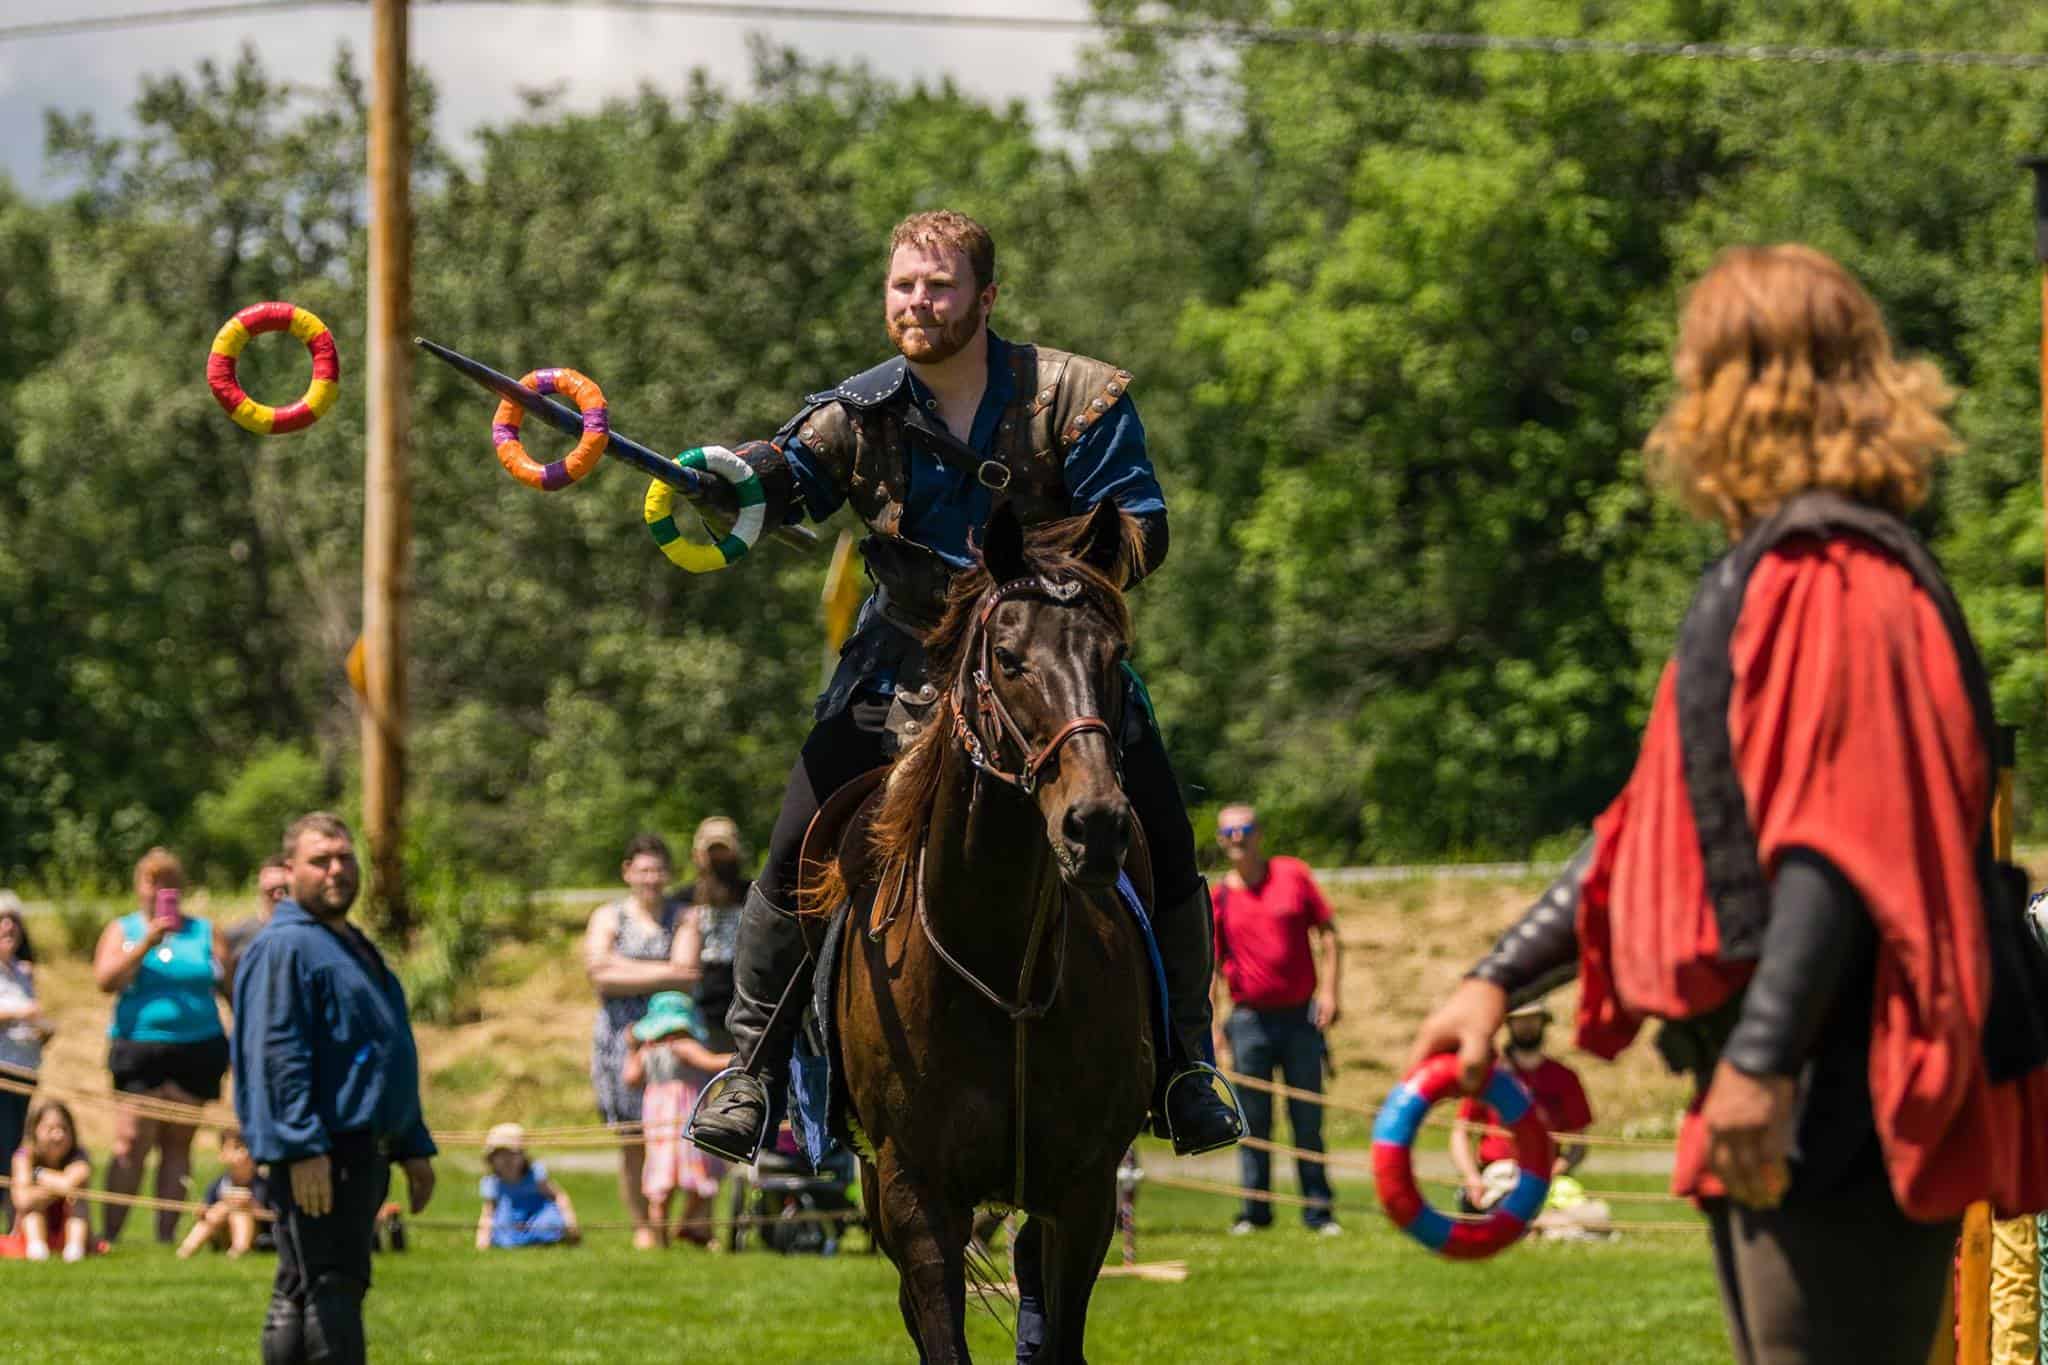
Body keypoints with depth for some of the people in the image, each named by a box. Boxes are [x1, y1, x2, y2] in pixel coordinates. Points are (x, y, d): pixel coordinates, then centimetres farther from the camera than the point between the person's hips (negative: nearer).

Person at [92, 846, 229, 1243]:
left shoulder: (203, 932, 12)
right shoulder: (123, 930, 10)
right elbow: (106, 980, -7)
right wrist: (148, 942, -14)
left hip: (196, 1049, 2)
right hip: (140, 1047, -2)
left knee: (178, 1144, 3)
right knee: (131, 1143, -11)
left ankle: (166, 1235, 6)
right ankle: (110, 1235, -10)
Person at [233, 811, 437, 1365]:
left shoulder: (355, 947, 22)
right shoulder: (282, 948, -10)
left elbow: (390, 1054, 29)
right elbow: (279, 1055, -18)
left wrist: (415, 1148, 25)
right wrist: (304, 1148, -25)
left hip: (364, 1150, 10)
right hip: (318, 1155, -10)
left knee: (302, 1295, 12)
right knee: (331, 1286, -12)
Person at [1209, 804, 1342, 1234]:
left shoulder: (1293, 875, 3)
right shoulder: (1218, 898, 4)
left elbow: (1327, 933, 6)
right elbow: (1209, 966, 6)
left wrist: (1330, 991, -4)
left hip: (1301, 1017, 0)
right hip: (1250, 1021, 0)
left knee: (1308, 1120, 2)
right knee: (1254, 1123, 3)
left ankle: (1318, 1210, 7)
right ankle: (1254, 1210, 10)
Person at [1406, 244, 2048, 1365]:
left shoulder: (1835, 581, -14)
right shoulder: (1765, 578, 20)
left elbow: (1837, 841, -24)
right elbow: (1660, 824, 25)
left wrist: (1764, 1054, -29)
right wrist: (1500, 979, 22)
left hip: (1844, 1097, -11)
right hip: (1788, 1104, 11)